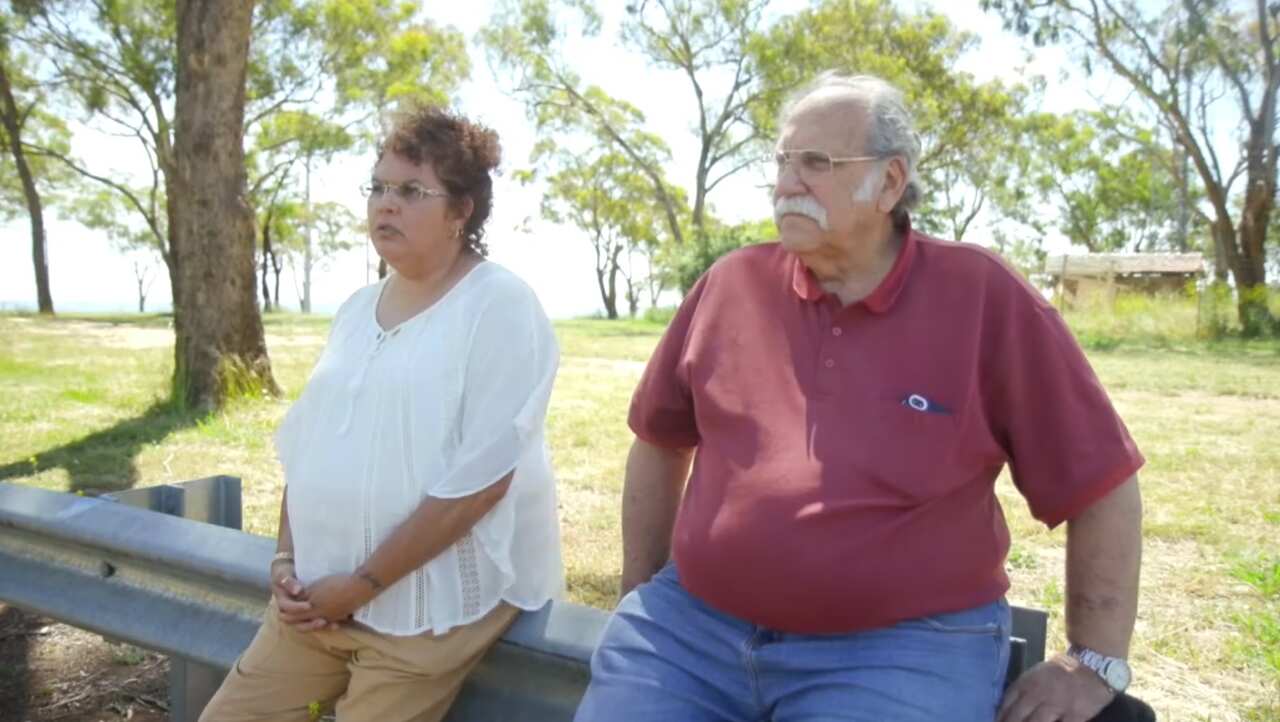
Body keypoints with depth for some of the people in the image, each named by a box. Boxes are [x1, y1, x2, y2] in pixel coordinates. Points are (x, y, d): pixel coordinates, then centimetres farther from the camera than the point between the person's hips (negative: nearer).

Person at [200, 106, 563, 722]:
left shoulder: (499, 306, -12)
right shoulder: (357, 308, 11)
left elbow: (479, 482, -19)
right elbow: (304, 446, 14)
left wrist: (358, 586, -16)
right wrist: (287, 561, 1)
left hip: (432, 605, -7)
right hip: (319, 596, 7)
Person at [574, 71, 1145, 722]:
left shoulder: (984, 299, -4)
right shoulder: (731, 285, 4)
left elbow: (1099, 481, 2)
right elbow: (660, 442, 15)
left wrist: (1094, 663, 1)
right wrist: (641, 599, 14)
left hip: (906, 644, -2)